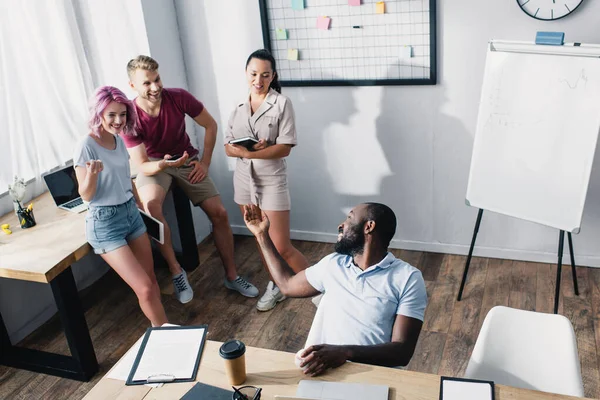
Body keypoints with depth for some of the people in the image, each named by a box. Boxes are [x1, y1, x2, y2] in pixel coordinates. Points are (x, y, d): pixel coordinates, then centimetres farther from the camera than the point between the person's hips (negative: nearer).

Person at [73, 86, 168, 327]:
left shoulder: (119, 140, 2)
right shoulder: (86, 146, -19)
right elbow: (86, 195, -15)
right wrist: (91, 174, -34)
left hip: (131, 213, 7)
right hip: (105, 222, -7)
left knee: (151, 280, 13)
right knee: (145, 288, -7)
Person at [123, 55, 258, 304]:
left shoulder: (179, 97, -19)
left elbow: (210, 125, -3)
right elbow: (142, 165, -21)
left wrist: (205, 162, -8)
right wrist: (163, 164, -43)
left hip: (187, 160, 2)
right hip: (154, 164, -2)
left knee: (219, 213, -6)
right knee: (150, 204, -35)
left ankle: (231, 276, 11)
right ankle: (176, 271, -19)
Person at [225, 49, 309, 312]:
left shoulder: (281, 104, -9)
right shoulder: (239, 107, 7)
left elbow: (284, 148, -16)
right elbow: (228, 147, 3)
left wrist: (250, 153, -26)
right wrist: (246, 150, -19)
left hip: (272, 181, -5)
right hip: (244, 180, 5)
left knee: (281, 247, -5)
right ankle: (276, 286, 33)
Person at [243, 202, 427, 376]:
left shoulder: (407, 278, 0)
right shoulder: (333, 264, 16)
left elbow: (402, 351, -8)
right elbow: (287, 285, 31)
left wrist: (346, 353, -23)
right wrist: (262, 235, 32)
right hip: (319, 368, 4)